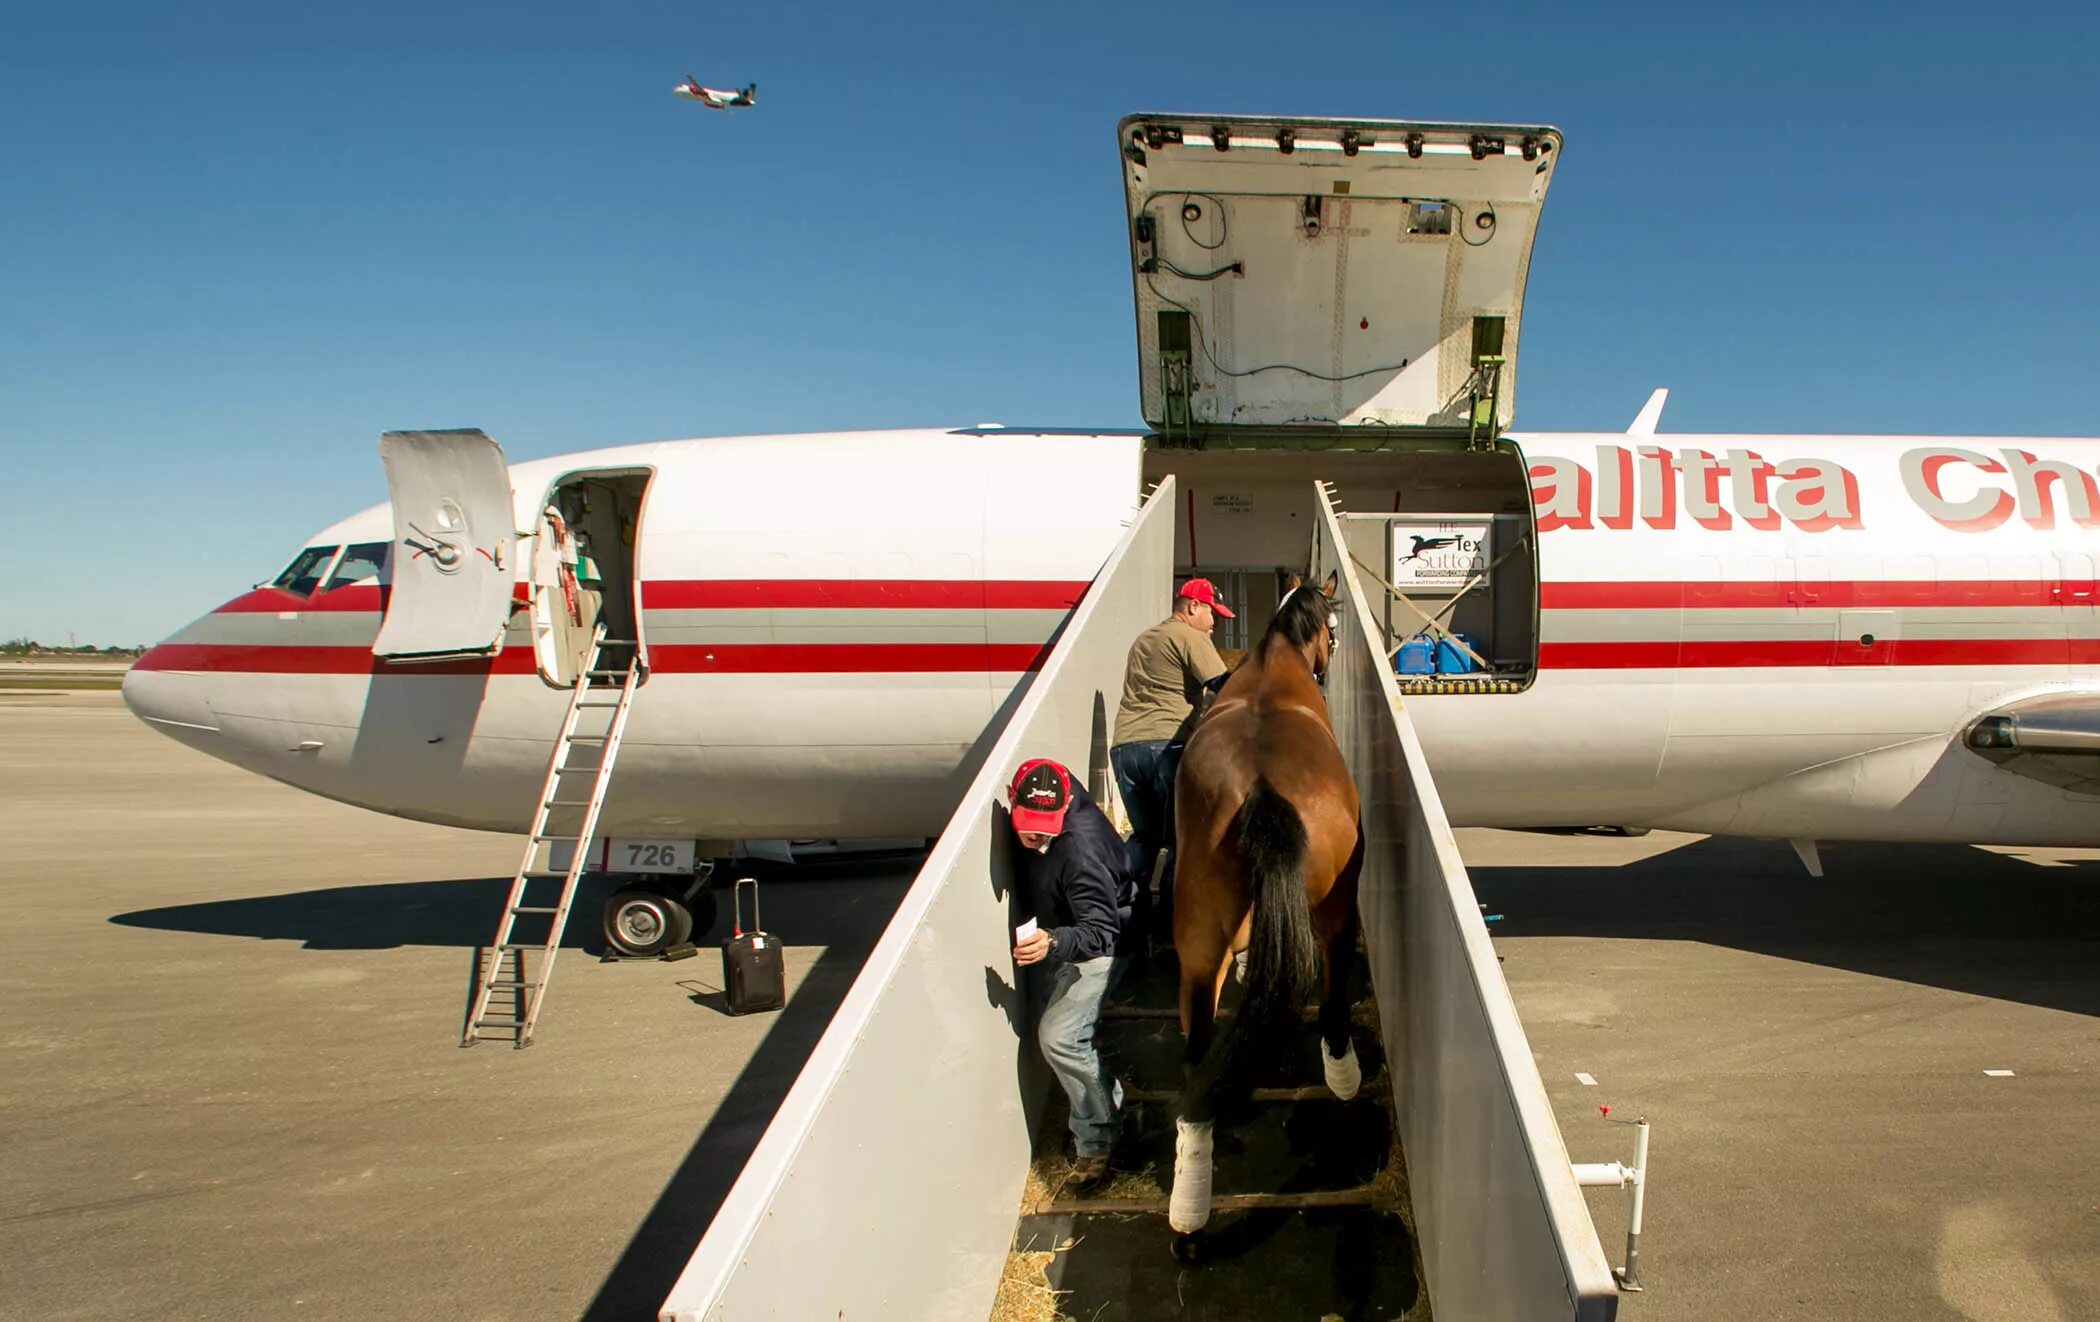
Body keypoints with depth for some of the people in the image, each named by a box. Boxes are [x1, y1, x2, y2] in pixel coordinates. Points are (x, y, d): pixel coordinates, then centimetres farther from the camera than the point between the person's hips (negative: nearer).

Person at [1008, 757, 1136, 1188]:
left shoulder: (1080, 846, -38)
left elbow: (1100, 933, -38)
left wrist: (1053, 942, -56)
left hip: (1095, 946, -9)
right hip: (1054, 939, 9)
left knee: (1059, 1037, -19)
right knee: (1052, 1032, 15)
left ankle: (1096, 1142, -1)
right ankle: (1109, 1110, 38)